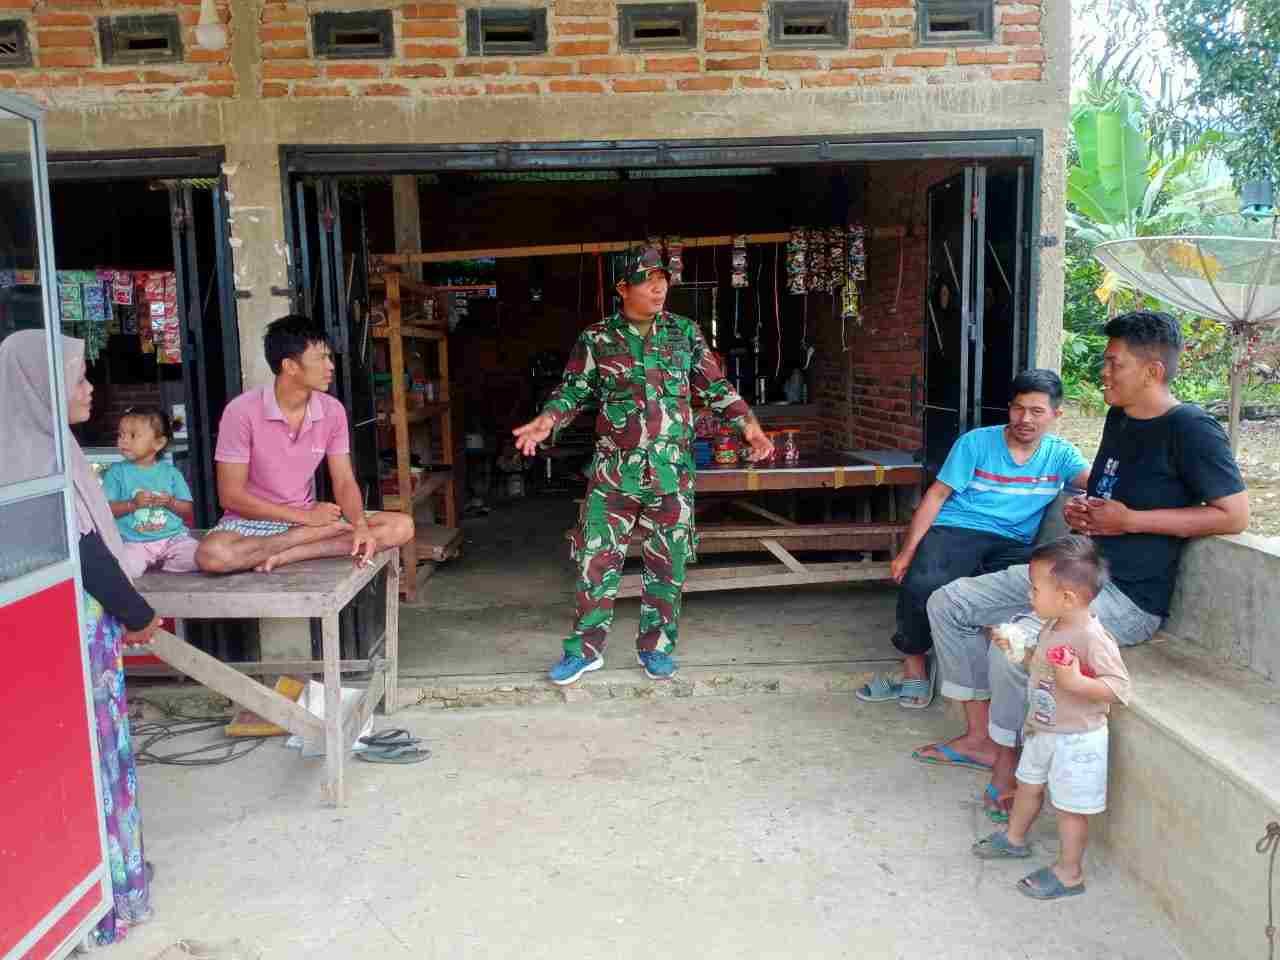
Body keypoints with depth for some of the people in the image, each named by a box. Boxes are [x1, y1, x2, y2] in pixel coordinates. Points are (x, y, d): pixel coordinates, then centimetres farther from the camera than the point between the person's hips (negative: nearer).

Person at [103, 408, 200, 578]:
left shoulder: (171, 472, 7)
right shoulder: (116, 472, 5)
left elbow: (188, 510, 8)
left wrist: (171, 502, -11)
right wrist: (133, 504, -15)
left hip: (173, 537, 2)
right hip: (134, 542, -2)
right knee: (123, 569, -31)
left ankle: (154, 564, -1)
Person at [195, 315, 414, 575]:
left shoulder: (332, 410, -3)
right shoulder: (243, 411, -15)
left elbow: (344, 482, -3)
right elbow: (231, 496, -14)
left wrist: (361, 525, -24)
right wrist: (305, 517, -17)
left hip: (308, 518, 5)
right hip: (253, 521, -4)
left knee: (401, 526, -15)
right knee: (212, 555, -38)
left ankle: (286, 555, -20)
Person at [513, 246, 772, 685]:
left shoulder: (685, 332, 5)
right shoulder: (596, 338, 1)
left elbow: (716, 387, 9)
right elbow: (572, 391, 4)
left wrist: (749, 425, -2)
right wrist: (543, 423, -14)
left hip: (672, 472, 1)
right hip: (613, 470, -1)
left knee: (668, 563, 8)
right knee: (596, 559, 1)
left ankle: (656, 646, 24)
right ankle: (585, 649, 15)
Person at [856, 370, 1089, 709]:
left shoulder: (1061, 454, 11)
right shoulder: (976, 442, 4)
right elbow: (937, 494, 2)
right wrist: (906, 552, -5)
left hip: (1012, 544, 2)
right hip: (956, 531, -2)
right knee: (921, 586, -32)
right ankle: (914, 662, -3)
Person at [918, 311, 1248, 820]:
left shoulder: (1191, 429, -14)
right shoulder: (1119, 418, 12)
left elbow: (1235, 515, -17)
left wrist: (1129, 520, -18)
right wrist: (1080, 510, 3)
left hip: (1129, 597, -9)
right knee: (948, 603, 2)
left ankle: (1007, 767, -6)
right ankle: (979, 737, 9)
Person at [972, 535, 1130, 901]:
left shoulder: (1093, 637, -28)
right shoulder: (1052, 627, 0)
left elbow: (1118, 688, -28)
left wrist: (1075, 682, -38)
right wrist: (1015, 650, 6)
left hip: (1076, 739, -9)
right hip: (1042, 730, 9)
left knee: (1070, 807, 6)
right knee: (1029, 785, 25)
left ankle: (1069, 873, 22)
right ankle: (1014, 838, 47)